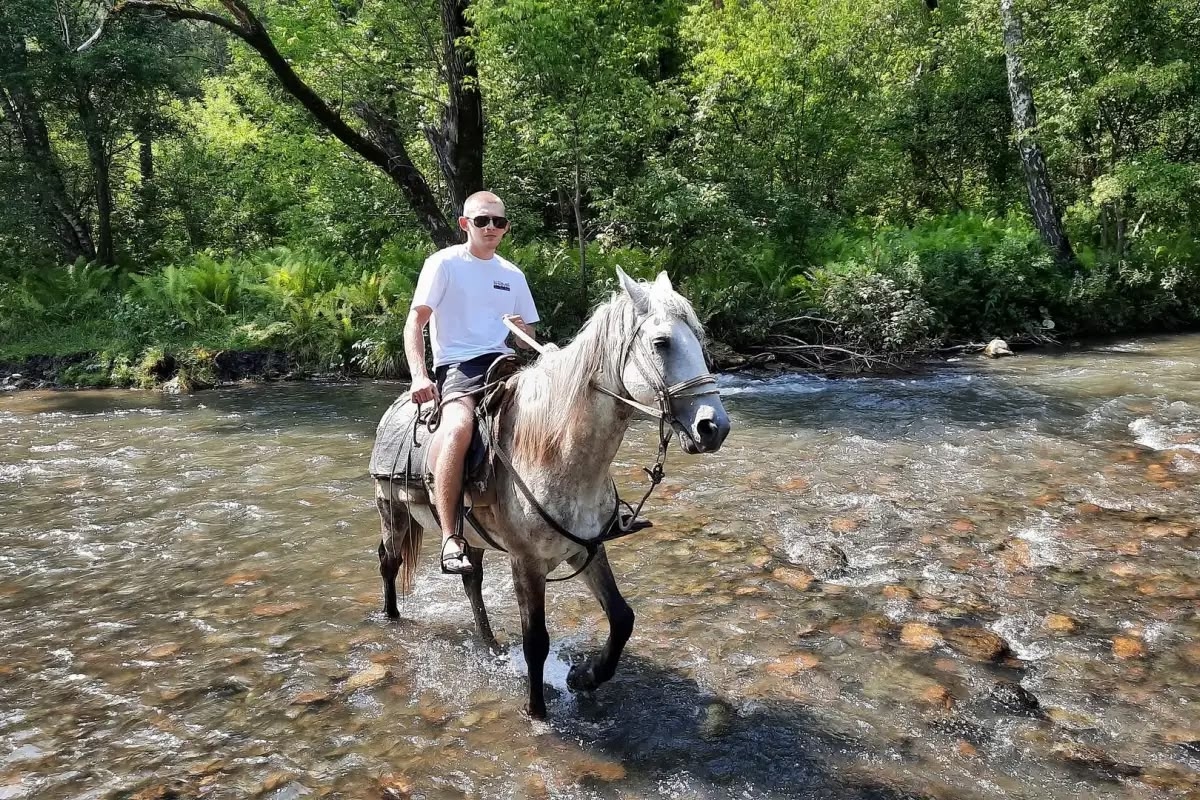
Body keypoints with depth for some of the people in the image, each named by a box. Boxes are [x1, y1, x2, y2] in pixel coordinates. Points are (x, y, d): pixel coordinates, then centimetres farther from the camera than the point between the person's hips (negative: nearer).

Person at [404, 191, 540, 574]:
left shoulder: (513, 275, 19)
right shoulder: (444, 263, 4)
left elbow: (528, 340, 24)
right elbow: (415, 323, -2)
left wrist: (521, 331, -1)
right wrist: (419, 377, -17)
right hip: (458, 365, -5)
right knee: (459, 428, -37)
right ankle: (450, 538, -33)